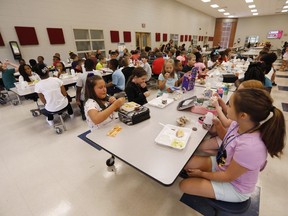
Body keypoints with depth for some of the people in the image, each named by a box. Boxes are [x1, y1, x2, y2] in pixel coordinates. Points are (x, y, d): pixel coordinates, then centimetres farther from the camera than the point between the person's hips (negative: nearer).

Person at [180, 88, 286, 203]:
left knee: (185, 185, -7)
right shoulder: (238, 124, -18)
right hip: (222, 164, 6)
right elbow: (226, 138, 6)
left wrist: (201, 174, -9)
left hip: (234, 186, -6)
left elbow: (228, 176, -23)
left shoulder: (250, 147, -39)